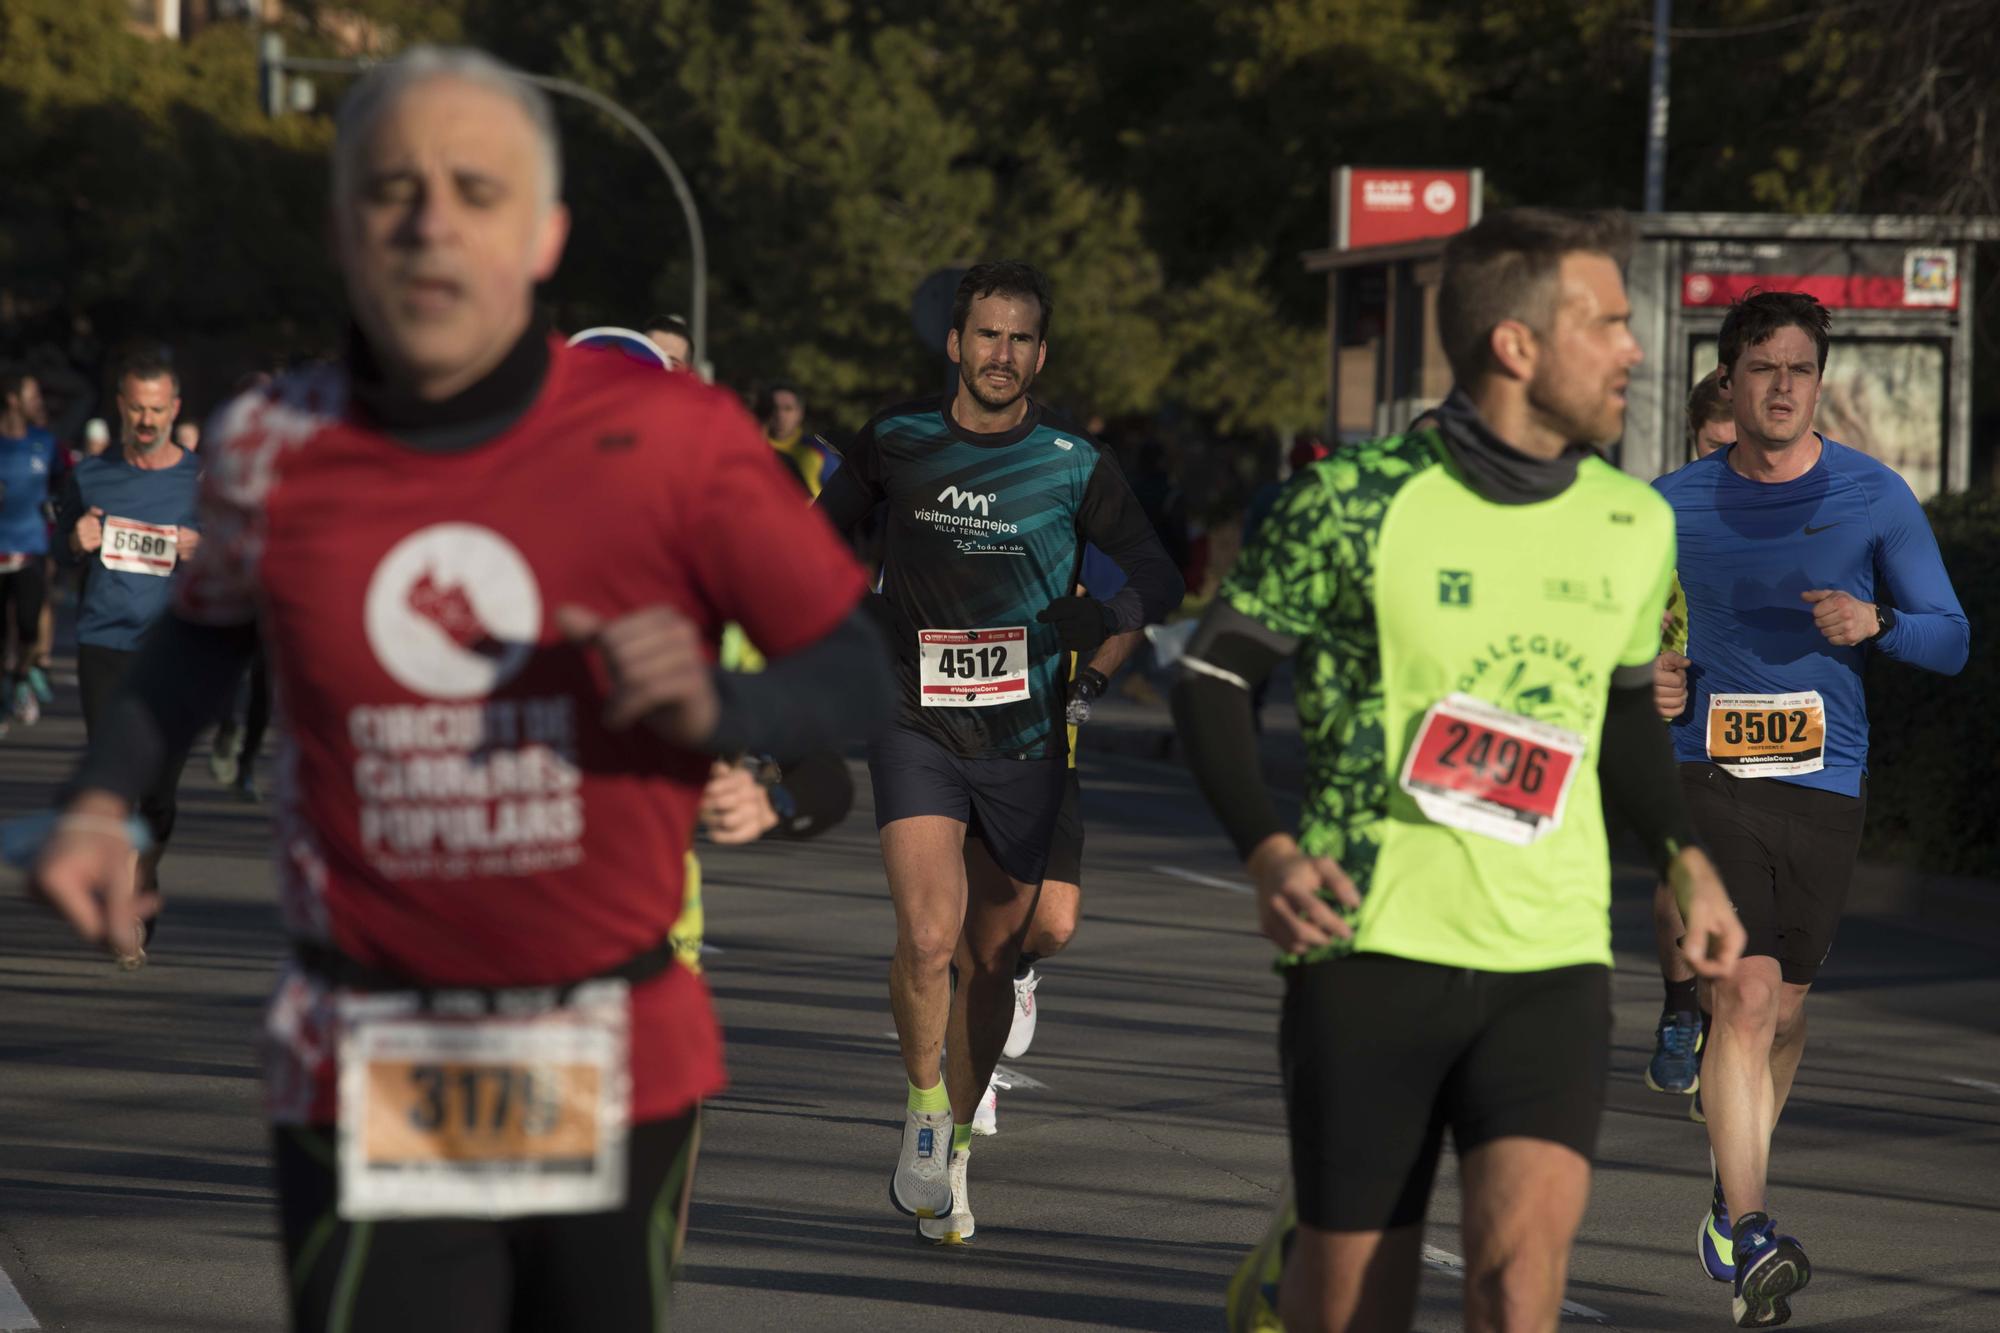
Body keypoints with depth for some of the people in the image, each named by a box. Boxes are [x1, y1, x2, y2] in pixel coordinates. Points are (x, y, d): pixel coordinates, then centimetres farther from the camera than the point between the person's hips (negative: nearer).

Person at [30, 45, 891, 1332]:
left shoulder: (673, 439, -6)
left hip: (620, 1075, 0)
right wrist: (104, 801, 10)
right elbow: (215, 623, 23)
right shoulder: (272, 451, 1)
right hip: (370, 1087, 0)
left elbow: (857, 676, -1)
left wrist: (713, 705, -21)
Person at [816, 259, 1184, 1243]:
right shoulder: (897, 443, -1)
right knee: (928, 937, -20)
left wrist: (1080, 630, -16)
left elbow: (1158, 582, 0)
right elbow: (820, 535, 18)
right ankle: (922, 1108, 5)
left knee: (990, 957, 10)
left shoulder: (1072, 464, -4)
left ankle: (956, 1143, 30)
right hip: (917, 726, -1)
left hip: (1024, 737, 1)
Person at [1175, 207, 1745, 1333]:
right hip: (1372, 949, -3)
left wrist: (1684, 858, 11)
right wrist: (1269, 853, -14)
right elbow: (1214, 670, 0)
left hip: (1554, 960, 3)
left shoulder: (1634, 529, 8)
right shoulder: (1357, 503, -7)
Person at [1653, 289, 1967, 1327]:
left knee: (1781, 1015, 11)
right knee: (1745, 997, -17)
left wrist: (1875, 622, -18)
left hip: (1825, 784, 1)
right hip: (1709, 775, -1)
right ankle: (1751, 1241, -21)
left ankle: (1730, 1192, 35)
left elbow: (1951, 641, 2)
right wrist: (1651, 681, -3)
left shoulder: (1875, 497, 2)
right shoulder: (1676, 505, 4)